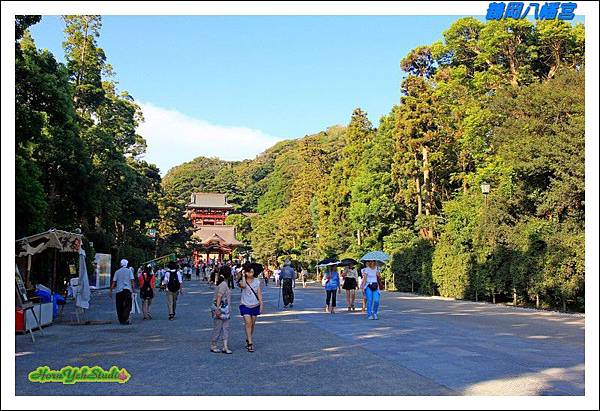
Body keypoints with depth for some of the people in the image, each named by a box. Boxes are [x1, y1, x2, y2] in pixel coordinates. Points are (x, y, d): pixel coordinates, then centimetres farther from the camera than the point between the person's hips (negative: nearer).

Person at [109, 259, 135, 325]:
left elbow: (114, 282, 6)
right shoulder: (129, 271, 5)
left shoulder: (117, 272, 8)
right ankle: (126, 319, -14)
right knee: (127, 305, 0)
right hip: (127, 290, -1)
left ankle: (121, 320, 10)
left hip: (119, 290, 2)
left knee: (119, 306, 9)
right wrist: (133, 289, 1)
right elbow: (132, 281, -2)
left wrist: (110, 290, 10)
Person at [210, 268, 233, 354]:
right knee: (218, 328, 1)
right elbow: (219, 297, -19)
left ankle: (225, 347, 6)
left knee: (226, 328, 5)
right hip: (220, 308, -9)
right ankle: (213, 346, 13)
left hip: (225, 309, 9)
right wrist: (217, 309, -24)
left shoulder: (225, 284, 14)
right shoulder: (223, 284, -15)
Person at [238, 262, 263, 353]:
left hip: (255, 305, 3)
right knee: (248, 323, -14)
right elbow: (243, 285, -31)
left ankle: (248, 340, 30)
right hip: (245, 305, -3)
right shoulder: (242, 282, -6)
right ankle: (250, 343, -15)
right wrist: (243, 276, -19)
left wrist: (261, 304, 1)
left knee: (252, 324, 12)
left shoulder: (257, 281, 2)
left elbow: (259, 294, 5)